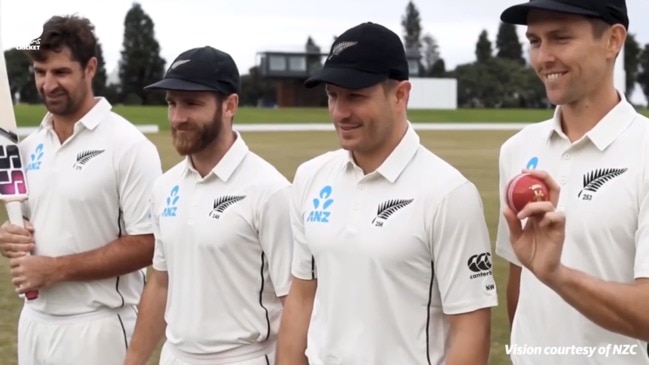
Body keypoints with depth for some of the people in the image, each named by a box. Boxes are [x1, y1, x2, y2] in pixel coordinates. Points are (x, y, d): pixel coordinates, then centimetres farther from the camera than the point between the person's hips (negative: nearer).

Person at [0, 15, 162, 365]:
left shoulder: (128, 145, -13)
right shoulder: (31, 146, 9)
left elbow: (146, 245, -16)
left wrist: (56, 269, -18)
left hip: (95, 328, -6)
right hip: (35, 320, 7)